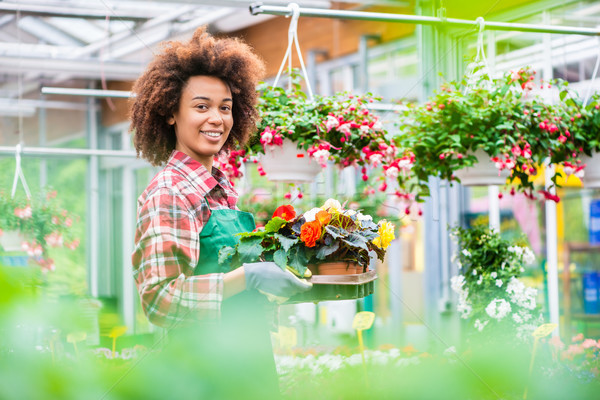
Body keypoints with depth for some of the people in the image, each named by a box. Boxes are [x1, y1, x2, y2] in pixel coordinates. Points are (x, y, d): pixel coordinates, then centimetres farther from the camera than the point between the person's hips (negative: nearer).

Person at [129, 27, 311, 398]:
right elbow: (160, 298, -20)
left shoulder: (224, 189, 12)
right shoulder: (168, 193, -13)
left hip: (251, 361, 8)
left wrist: (277, 273, 8)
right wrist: (247, 277, -23)